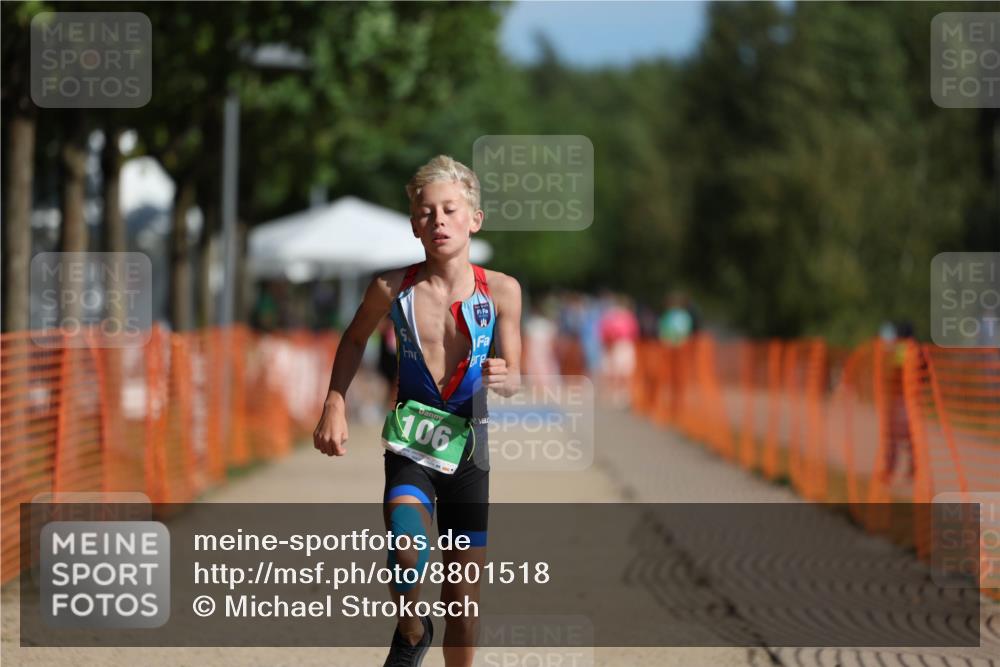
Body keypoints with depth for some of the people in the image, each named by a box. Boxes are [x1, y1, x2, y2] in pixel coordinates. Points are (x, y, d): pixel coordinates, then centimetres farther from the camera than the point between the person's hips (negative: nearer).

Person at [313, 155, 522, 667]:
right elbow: (354, 340, 12)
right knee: (409, 555, -28)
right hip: (410, 445, -1)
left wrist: (500, 379, -22)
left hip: (468, 450, 1)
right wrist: (334, 407, 2)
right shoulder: (392, 288, -8)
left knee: (464, 596, 7)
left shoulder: (501, 291, -7)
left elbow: (513, 376, 2)